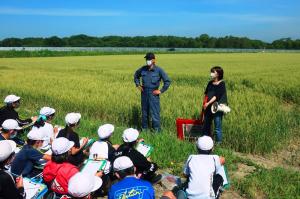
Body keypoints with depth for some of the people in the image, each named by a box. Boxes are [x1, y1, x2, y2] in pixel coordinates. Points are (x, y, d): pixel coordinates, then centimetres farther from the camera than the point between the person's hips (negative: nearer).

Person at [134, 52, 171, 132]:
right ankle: (144, 128, 30)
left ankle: (157, 130, 9)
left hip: (153, 94, -4)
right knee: (144, 112, 15)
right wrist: (138, 85, 12)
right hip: (144, 93, 4)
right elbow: (136, 75, 24)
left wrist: (161, 91, -9)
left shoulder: (158, 70, -8)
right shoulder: (143, 69, 2)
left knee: (155, 113, -2)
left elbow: (168, 81, -6)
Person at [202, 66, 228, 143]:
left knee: (217, 128, 3)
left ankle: (218, 143, 14)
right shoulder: (210, 83, 9)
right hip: (208, 108, 7)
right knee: (206, 126, 15)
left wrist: (208, 103, -24)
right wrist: (204, 104, 1)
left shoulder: (221, 84, -9)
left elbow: (216, 96, -17)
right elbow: (206, 94, 12)